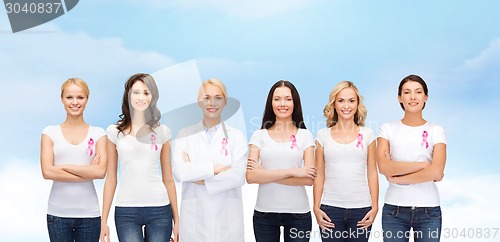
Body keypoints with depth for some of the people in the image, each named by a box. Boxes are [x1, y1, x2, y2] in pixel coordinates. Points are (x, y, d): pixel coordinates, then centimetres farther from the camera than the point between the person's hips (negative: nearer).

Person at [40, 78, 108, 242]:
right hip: (58, 213, 0)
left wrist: (64, 167, -8)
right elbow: (47, 172, -7)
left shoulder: (98, 134, 4)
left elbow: (100, 172, -8)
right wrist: (88, 173, -8)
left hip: (89, 213, 0)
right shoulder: (50, 133, 4)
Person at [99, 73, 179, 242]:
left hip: (159, 209, 1)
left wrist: (176, 219, 7)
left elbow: (168, 179, 9)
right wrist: (104, 220, 3)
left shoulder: (162, 131, 6)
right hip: (126, 211, -1)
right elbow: (110, 179, 6)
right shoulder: (115, 132, 5)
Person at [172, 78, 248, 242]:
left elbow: (239, 176, -9)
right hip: (194, 216, 0)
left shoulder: (236, 136, 4)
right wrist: (215, 168, -12)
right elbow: (179, 172, -9)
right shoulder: (185, 135, 5)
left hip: (227, 216, 0)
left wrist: (201, 179, -10)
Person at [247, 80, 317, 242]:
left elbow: (309, 179, -8)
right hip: (264, 211, 1)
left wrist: (266, 175, -10)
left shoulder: (305, 136, 3)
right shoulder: (260, 135, 3)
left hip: (298, 212, 0)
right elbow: (250, 177, -9)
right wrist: (291, 172, -15)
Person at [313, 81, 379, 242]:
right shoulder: (323, 135, 6)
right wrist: (316, 208, 1)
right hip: (330, 209, 0)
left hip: (361, 209, 0)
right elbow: (319, 175, 7)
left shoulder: (367, 135, 6)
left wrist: (375, 207, 1)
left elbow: (372, 173, 7)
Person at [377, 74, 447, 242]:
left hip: (428, 209, 0)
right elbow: (384, 167, -11)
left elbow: (436, 172, -11)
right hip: (394, 209, 0)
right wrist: (424, 165, -12)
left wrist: (396, 178, -9)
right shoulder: (388, 129, 4)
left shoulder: (436, 131, 3)